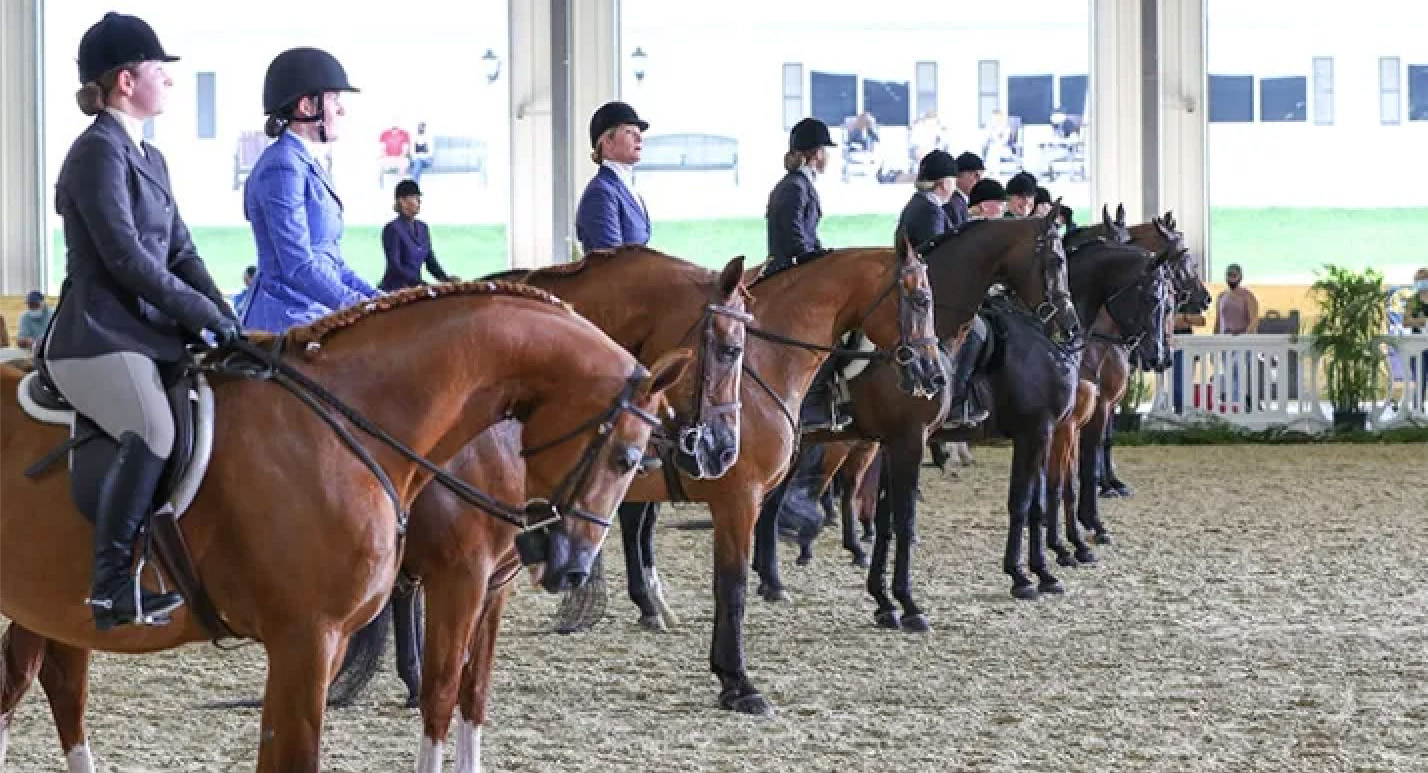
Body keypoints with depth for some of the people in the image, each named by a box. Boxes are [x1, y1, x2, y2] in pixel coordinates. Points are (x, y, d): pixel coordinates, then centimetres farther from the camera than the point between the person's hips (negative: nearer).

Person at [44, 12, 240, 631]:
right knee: (155, 432, -33)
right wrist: (208, 317, -14)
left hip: (150, 335, 10)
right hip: (99, 339, -10)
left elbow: (180, 253, 17)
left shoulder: (149, 159, 19)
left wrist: (226, 319, 2)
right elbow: (127, 259, -17)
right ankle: (112, 585, -33)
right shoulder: (99, 152, -9)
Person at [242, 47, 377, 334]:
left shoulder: (307, 165, 18)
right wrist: (362, 308, -20)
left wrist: (377, 299, 12)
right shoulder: (282, 168, -13)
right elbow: (299, 267, -20)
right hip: (290, 320, -10)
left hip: (315, 316, 10)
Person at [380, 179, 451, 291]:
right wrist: (419, 283, -25)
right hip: (394, 290, -6)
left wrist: (445, 279, -3)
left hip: (415, 290, 6)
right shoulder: (392, 229, -8)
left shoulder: (423, 228, 13)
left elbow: (431, 261, 14)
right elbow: (394, 266, -15)